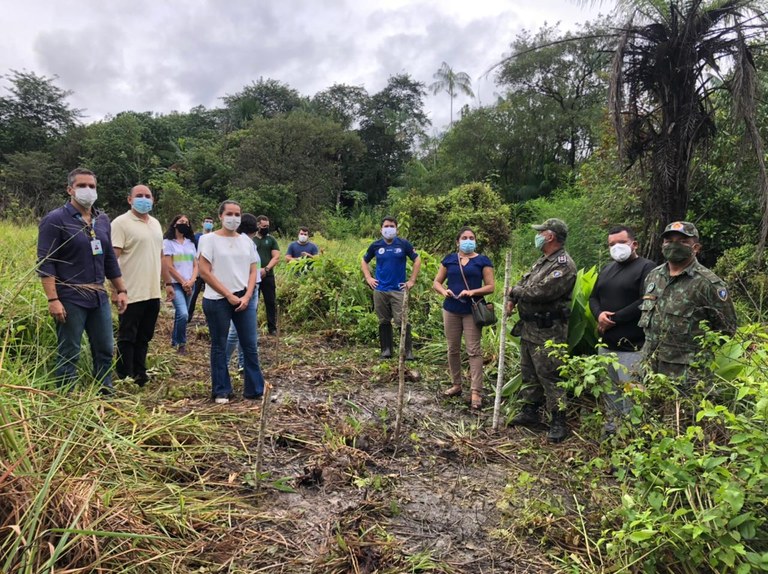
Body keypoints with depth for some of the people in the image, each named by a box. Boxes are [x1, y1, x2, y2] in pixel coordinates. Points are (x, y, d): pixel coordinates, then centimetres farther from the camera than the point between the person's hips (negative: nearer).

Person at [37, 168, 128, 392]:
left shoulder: (102, 220, 12)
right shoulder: (55, 220, -7)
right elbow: (45, 263, -12)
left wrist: (121, 290, 13)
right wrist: (53, 299, -19)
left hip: (99, 297, 6)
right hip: (70, 299, -6)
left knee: (105, 351, 10)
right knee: (69, 355, 2)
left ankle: (106, 396, 22)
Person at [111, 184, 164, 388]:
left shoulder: (155, 224, 15)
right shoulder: (121, 223, -8)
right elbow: (113, 257, -14)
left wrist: (168, 282, 18)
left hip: (153, 292, 7)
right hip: (132, 293, -7)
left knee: (144, 337, 14)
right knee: (127, 337, 3)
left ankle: (139, 373, 25)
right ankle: (125, 377, 12)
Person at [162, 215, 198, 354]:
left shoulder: (190, 243, 14)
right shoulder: (168, 242, -2)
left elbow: (195, 265, 10)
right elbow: (169, 267, -8)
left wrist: (191, 281, -6)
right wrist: (183, 282, -10)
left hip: (189, 285, 5)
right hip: (175, 284, -5)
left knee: (181, 314, 9)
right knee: (183, 314, -18)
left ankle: (174, 341, 25)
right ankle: (181, 344, 0)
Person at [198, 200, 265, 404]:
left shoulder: (246, 240, 9)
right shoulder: (209, 239, -3)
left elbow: (252, 271, 10)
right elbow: (205, 273, -9)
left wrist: (247, 296, -5)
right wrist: (229, 296, -11)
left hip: (244, 299, 4)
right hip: (217, 300, -3)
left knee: (250, 345, 4)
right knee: (219, 346, 6)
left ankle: (255, 389, 13)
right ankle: (221, 391, 17)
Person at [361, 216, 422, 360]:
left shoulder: (403, 244, -2)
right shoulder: (376, 246, 4)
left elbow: (417, 260, 4)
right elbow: (364, 261, 18)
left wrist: (412, 280, 0)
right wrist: (368, 278, 6)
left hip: (398, 290, -2)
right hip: (380, 290, 3)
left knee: (402, 321, -9)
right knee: (384, 322, 10)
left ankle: (408, 351, -1)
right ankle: (386, 350, 19)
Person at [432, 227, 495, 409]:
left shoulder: (482, 261, 1)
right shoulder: (449, 259, 8)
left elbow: (490, 287, -2)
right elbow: (436, 282, 10)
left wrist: (473, 292, -19)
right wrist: (444, 291, -12)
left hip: (472, 311, -3)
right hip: (451, 310, 3)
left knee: (474, 350, -5)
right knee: (453, 349, 11)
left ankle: (476, 392, -3)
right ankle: (456, 385, 25)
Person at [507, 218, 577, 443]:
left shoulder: (563, 266, -18)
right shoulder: (543, 260, 14)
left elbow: (541, 292, -25)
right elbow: (524, 281, 19)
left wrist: (515, 292, -10)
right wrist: (512, 298, -1)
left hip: (547, 332, -10)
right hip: (529, 327, 10)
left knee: (549, 376, -4)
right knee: (529, 372, 17)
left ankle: (558, 422, 6)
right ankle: (530, 412, 30)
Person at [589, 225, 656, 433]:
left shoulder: (646, 267, -7)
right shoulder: (607, 269, 17)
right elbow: (593, 297, 18)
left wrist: (613, 319, -15)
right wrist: (599, 314, -6)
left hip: (632, 347, -8)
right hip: (606, 344, 8)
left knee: (630, 395, -5)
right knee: (608, 392, 16)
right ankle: (610, 430, 30)